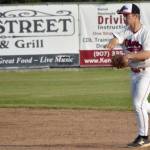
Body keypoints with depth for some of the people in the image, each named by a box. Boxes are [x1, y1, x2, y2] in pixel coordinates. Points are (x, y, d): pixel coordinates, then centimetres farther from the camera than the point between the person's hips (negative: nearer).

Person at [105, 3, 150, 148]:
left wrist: (130, 55, -40)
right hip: (134, 72, 8)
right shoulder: (126, 31, -2)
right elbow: (117, 38, -23)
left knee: (138, 104, -12)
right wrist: (112, 43, -46)